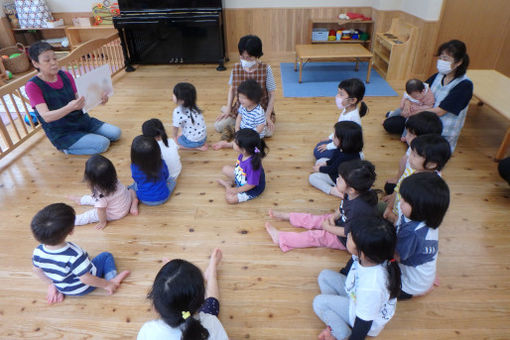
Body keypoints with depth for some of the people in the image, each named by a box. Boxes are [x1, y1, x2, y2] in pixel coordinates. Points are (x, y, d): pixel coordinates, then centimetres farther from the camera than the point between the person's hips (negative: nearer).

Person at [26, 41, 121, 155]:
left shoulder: (66, 75, 3)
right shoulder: (32, 86, -14)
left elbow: (79, 99, 4)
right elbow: (46, 117, -24)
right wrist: (70, 107, -44)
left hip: (81, 119, 6)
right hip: (61, 133, -5)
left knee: (115, 133, -8)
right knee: (102, 144, -23)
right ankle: (66, 147, -1)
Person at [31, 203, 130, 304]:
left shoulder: (38, 252, -21)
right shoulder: (74, 256, -41)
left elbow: (37, 270, -2)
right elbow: (86, 279, -30)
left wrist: (52, 283, 16)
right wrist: (106, 284, -14)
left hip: (62, 288, 5)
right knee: (106, 256, 13)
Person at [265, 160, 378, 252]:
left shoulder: (358, 208, -41)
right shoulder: (351, 195, -15)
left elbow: (347, 232, -29)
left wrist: (328, 227, -17)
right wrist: (334, 215, -10)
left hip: (344, 240, -8)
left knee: (315, 236, -7)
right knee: (312, 219, 10)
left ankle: (280, 238, 0)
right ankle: (287, 216, 27)